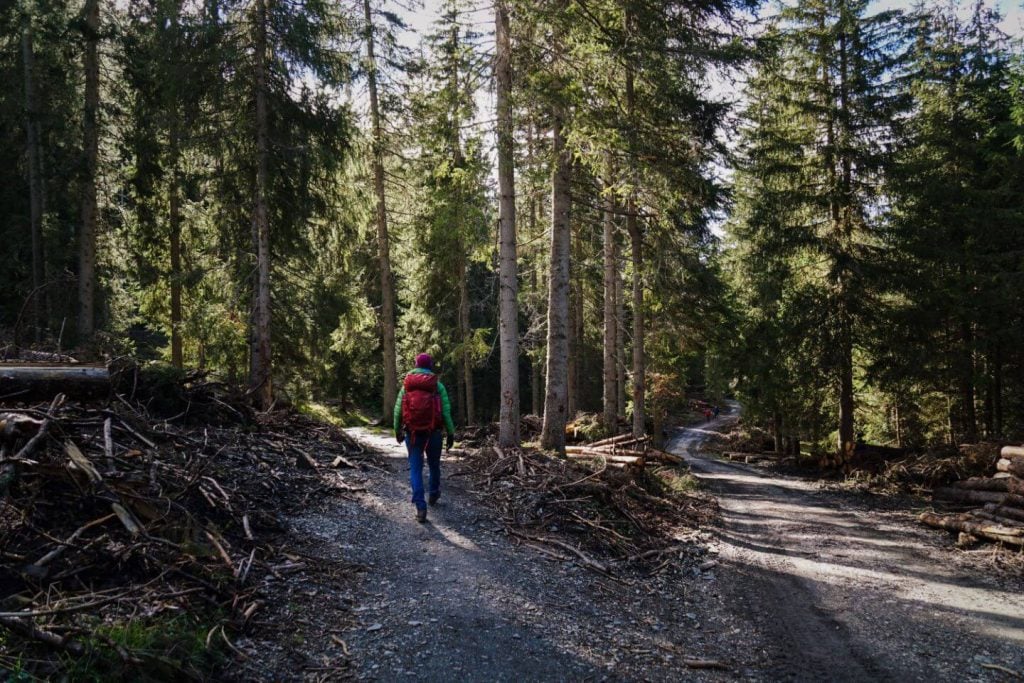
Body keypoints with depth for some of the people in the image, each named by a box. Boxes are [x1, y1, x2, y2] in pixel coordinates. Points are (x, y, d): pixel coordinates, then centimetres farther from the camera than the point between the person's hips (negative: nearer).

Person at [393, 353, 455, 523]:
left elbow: (397, 410, 4)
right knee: (434, 465, 21)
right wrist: (451, 433, 1)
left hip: (412, 433, 1)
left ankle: (420, 507, -6)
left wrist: (397, 431, 15)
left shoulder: (406, 385, 5)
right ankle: (433, 494, 39)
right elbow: (446, 411, -6)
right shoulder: (438, 386, -2)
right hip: (432, 432, -1)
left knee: (415, 468, 3)